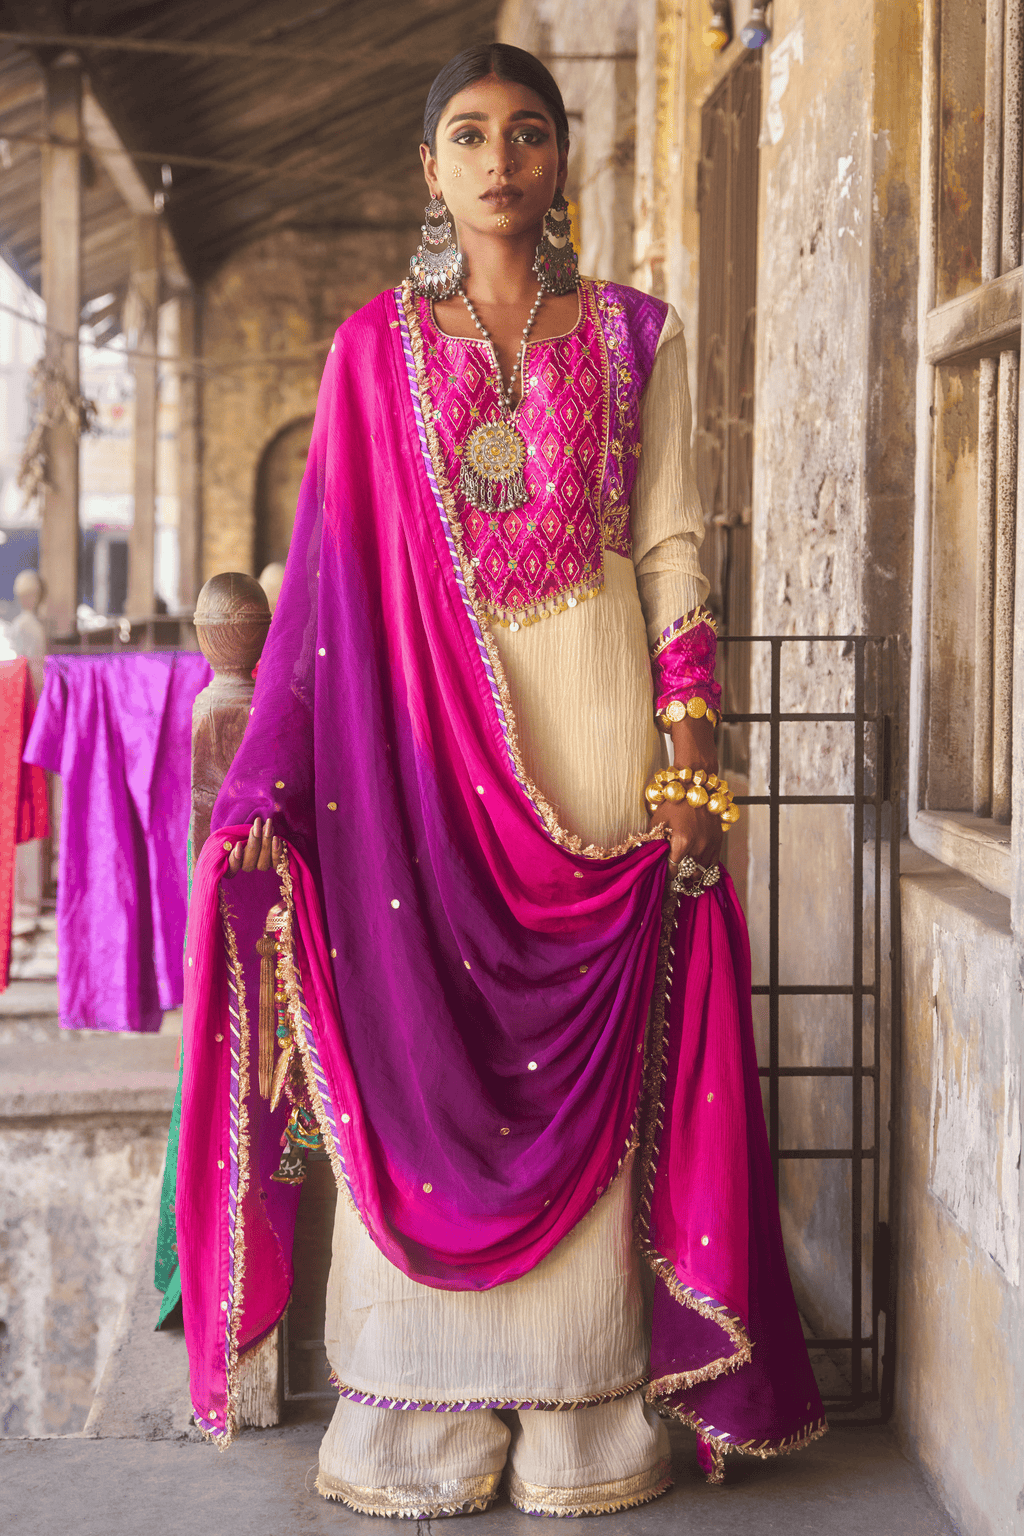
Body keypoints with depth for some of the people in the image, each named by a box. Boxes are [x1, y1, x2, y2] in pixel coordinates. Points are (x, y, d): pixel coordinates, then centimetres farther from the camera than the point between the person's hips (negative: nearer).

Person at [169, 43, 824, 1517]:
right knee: (417, 1053, -1)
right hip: (421, 720, 0)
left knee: (588, 1058, 1)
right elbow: (331, 568, 4)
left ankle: (584, 1405, 10)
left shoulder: (639, 335, 8)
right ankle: (427, 1413, 9)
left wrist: (691, 753, -5)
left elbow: (672, 548, 5)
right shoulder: (376, 347, 7)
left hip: (591, 712, 0)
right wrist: (273, 785, -3)